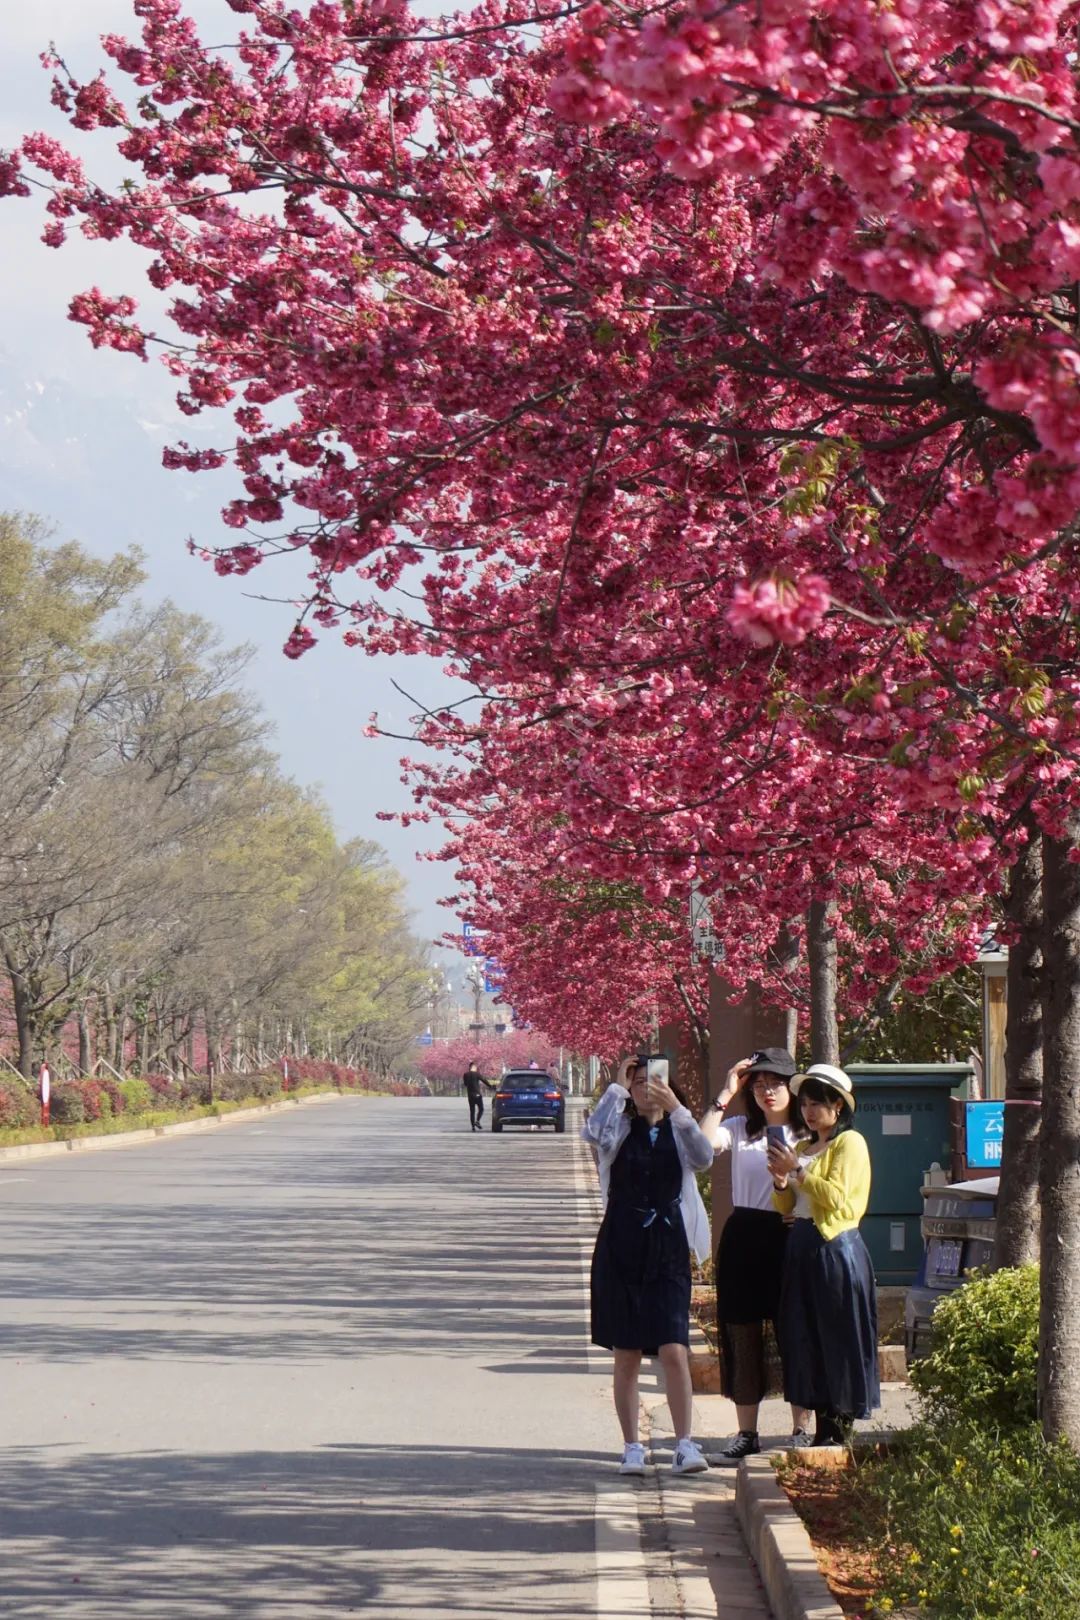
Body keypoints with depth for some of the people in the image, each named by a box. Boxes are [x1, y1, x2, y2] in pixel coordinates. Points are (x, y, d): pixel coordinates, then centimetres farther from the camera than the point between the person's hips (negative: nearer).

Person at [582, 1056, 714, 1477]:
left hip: (667, 1252, 0)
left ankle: (684, 1445, -6)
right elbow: (593, 1133, -20)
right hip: (621, 1249, 0)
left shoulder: (678, 1132, 7)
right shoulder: (620, 1131, 4)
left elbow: (704, 1158, -14)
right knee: (626, 1356, 3)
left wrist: (676, 1109, -22)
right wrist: (617, 1086, -12)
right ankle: (632, 1448, 10)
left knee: (674, 1351, -10)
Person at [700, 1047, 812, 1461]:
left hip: (790, 1237, -2)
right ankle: (746, 1434, 13)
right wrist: (726, 1094, -9)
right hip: (743, 1238, 2)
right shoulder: (740, 1129, 8)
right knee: (742, 1335, 5)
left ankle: (801, 1430, 10)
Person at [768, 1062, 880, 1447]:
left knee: (838, 1339, -6)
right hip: (802, 1247, 8)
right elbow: (786, 1206, 20)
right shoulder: (802, 1148, 20)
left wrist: (797, 1171, -13)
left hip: (835, 1249, -8)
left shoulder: (850, 1143, -4)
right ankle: (822, 1429, 10)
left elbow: (836, 1196, -17)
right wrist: (781, 1182, 1)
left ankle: (840, 1430, -4)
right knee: (806, 1339, 6)